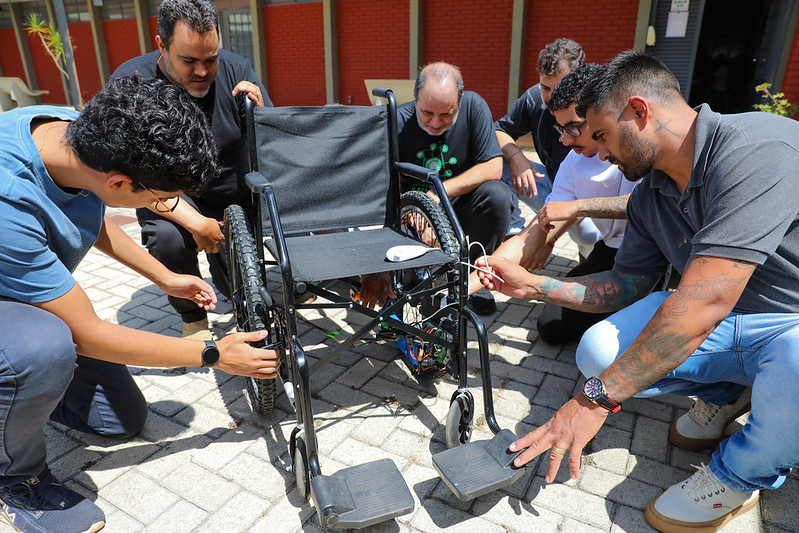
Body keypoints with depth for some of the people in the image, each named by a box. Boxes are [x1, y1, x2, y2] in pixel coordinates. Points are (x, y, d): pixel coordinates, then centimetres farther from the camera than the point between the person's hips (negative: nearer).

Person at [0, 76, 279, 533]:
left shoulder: (78, 131, -17)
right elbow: (88, 335, -30)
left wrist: (166, 278, 9)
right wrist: (212, 355, -22)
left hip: (38, 294, 7)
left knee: (125, 419, 7)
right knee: (47, 346, -40)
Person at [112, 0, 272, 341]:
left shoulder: (236, 70, -13)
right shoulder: (130, 83, -19)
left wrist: (259, 111, -35)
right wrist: (196, 223, -34)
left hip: (233, 190, 2)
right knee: (167, 238, -35)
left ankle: (222, 268, 40)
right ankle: (193, 318, -6)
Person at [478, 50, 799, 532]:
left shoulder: (757, 149, -27)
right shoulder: (650, 195, 0)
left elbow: (706, 300, -36)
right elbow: (624, 287, 10)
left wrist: (597, 399, -34)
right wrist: (534, 286, 0)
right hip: (722, 320, 6)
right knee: (600, 351, -14)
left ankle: (739, 475, -6)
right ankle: (726, 392, 13)